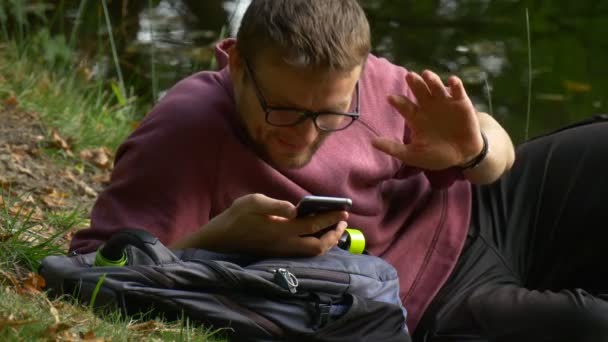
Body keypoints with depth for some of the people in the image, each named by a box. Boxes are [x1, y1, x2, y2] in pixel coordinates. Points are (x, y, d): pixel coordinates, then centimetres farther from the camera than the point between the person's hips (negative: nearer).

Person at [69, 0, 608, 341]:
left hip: (489, 209, 5)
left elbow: (494, 149, 2)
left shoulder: (369, 82, -12)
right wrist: (218, 238, -46)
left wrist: (473, 149, -23)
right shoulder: (183, 137, -28)